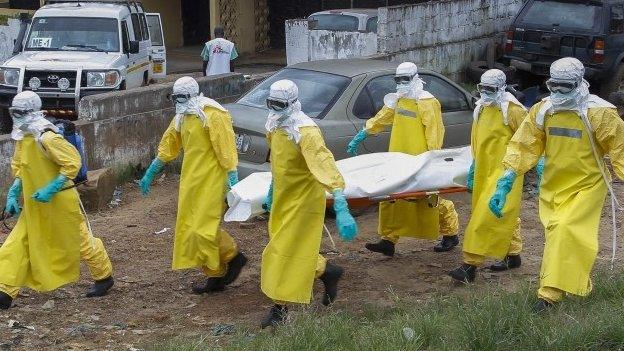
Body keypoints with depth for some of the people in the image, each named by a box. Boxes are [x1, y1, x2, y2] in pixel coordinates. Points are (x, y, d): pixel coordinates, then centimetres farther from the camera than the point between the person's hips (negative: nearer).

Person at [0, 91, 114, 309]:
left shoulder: (46, 137, -22)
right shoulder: (22, 138, 5)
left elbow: (73, 163, -24)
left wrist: (50, 190, -26)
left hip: (59, 202, -8)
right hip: (34, 205, 8)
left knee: (80, 240, 8)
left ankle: (104, 277, 28)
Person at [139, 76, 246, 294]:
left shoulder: (212, 114, -14)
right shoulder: (182, 117, 14)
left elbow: (226, 147, -19)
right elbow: (168, 146, 21)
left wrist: (232, 178, -25)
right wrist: (150, 173, 23)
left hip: (211, 181, -9)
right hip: (192, 181, 9)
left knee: (204, 228, -10)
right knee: (191, 227, 9)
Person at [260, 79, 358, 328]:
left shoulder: (305, 131, -27)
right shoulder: (276, 127, 1)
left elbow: (325, 166, -36)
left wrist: (341, 209, -44)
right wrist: (271, 193, 27)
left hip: (304, 199, -8)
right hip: (283, 198, 8)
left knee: (287, 253, -2)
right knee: (296, 249, 18)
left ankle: (280, 308, 9)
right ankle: (327, 271, 39)